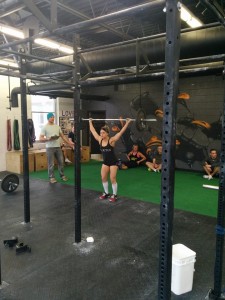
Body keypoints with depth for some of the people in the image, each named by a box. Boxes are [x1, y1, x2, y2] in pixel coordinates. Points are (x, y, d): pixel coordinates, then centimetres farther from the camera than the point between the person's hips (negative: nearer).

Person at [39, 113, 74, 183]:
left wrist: (69, 143, 10)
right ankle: (51, 177, 13)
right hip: (50, 148, -5)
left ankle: (62, 175, 24)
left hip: (58, 147, 5)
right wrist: (48, 138, -27)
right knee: (51, 164, 0)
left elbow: (62, 136, 15)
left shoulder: (57, 126, 11)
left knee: (61, 162, 10)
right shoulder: (44, 127, -5)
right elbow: (41, 138, -9)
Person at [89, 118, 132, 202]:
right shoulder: (100, 140, -5)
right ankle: (106, 193, 24)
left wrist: (127, 123, -28)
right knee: (103, 178, 6)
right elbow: (93, 130, 6)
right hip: (105, 162, 5)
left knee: (113, 179, -2)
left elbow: (121, 132, -24)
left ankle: (114, 195, 12)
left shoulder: (111, 140, -19)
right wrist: (90, 122, 14)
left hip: (113, 162, -5)